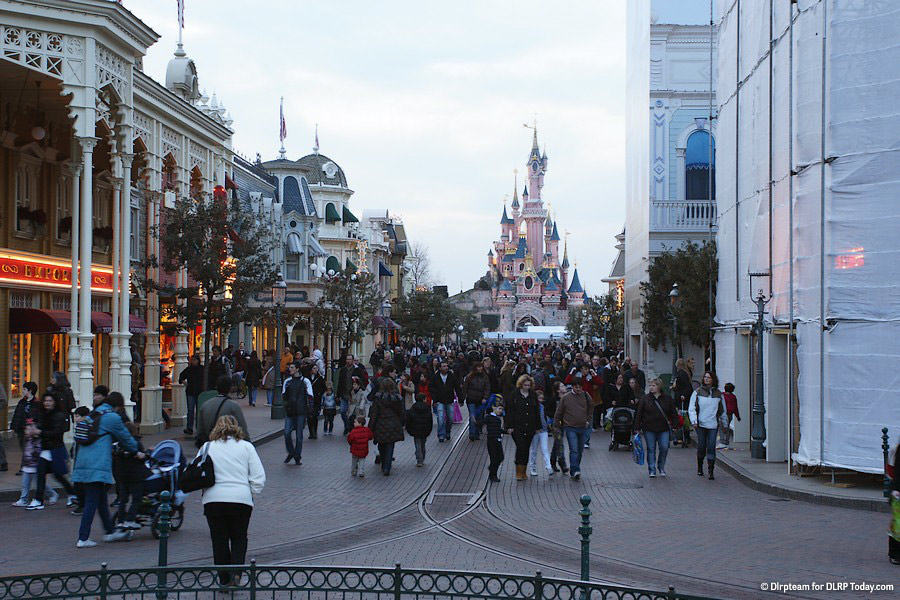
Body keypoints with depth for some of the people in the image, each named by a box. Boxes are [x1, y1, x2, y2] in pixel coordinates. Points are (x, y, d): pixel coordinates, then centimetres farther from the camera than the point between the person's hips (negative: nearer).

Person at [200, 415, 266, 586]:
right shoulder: (246, 447, 7)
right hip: (241, 498, 0)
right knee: (239, 538, 16)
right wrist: (251, 492, 11)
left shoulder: (207, 447, 9)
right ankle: (236, 571, -4)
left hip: (213, 500, 0)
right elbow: (259, 477, 1)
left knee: (219, 540, 12)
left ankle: (224, 579, 14)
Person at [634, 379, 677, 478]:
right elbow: (639, 414, 2)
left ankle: (661, 467, 17)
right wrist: (637, 428, -1)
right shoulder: (645, 399, 1)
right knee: (651, 449, 3)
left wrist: (672, 423, 2)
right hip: (649, 429, 0)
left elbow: (673, 413, 11)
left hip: (663, 429, 0)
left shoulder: (668, 399, 4)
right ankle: (652, 470, 11)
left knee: (664, 448, -4)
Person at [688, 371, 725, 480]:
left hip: (713, 425, 1)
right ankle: (700, 468, 26)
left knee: (711, 447, -7)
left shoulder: (718, 394, 8)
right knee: (701, 447, 5)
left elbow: (722, 410, 16)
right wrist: (694, 421, -9)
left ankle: (711, 471, -7)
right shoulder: (698, 392, 3)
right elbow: (692, 408, 2)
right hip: (700, 424, 0)